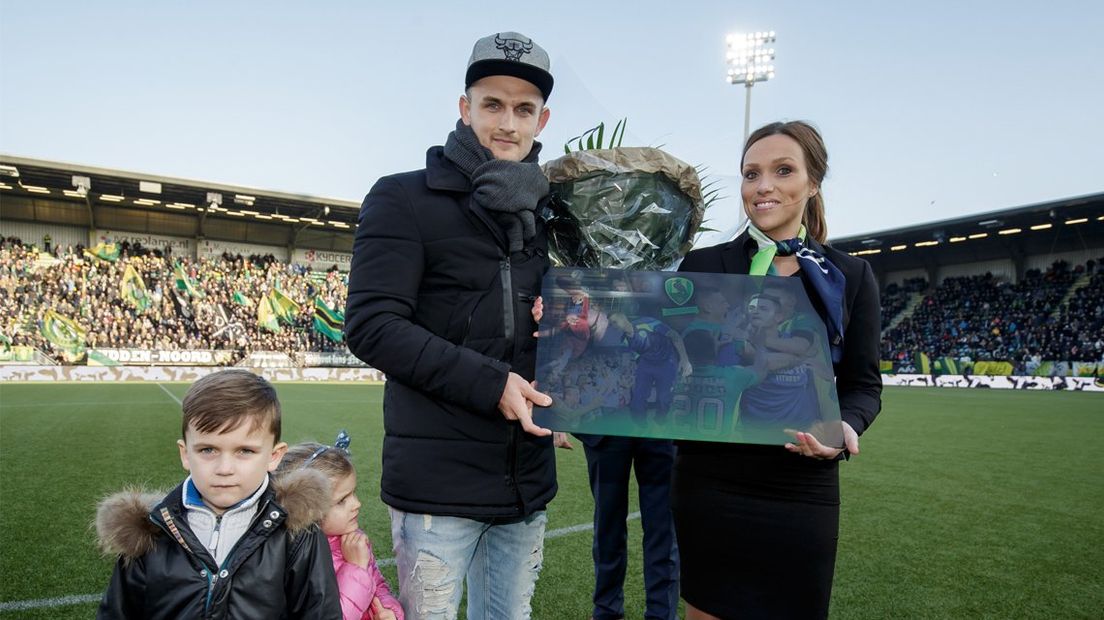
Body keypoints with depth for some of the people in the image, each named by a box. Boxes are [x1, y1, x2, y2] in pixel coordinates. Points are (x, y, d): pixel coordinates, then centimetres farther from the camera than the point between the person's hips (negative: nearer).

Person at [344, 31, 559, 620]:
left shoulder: (547, 215, 12)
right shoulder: (404, 199, -5)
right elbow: (371, 324, -14)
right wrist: (490, 384, -20)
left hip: (528, 481, 6)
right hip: (438, 481, -5)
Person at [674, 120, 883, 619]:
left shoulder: (850, 277, 2)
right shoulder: (702, 266, 0)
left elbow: (863, 384, 4)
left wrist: (844, 428, -17)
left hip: (801, 490, 1)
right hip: (708, 482, 0)